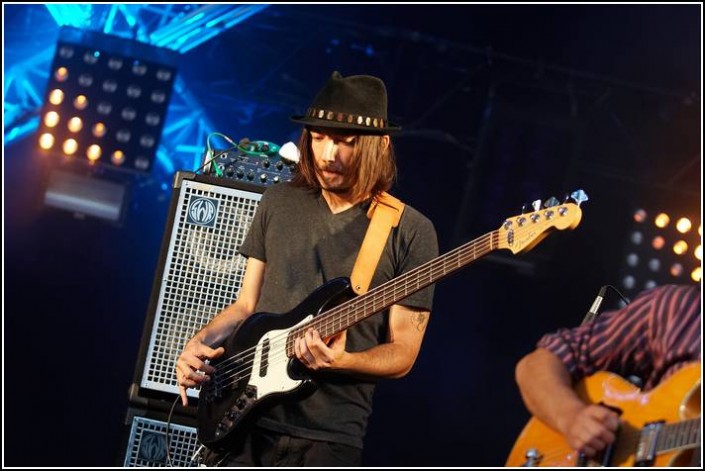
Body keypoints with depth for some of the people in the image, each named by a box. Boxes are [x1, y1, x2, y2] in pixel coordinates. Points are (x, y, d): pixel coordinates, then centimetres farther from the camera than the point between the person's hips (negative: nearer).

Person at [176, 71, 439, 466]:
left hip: (331, 438, -3)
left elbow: (403, 353, -3)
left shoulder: (411, 232, -4)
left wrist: (341, 361, -20)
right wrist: (200, 344, -2)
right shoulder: (278, 203, 8)